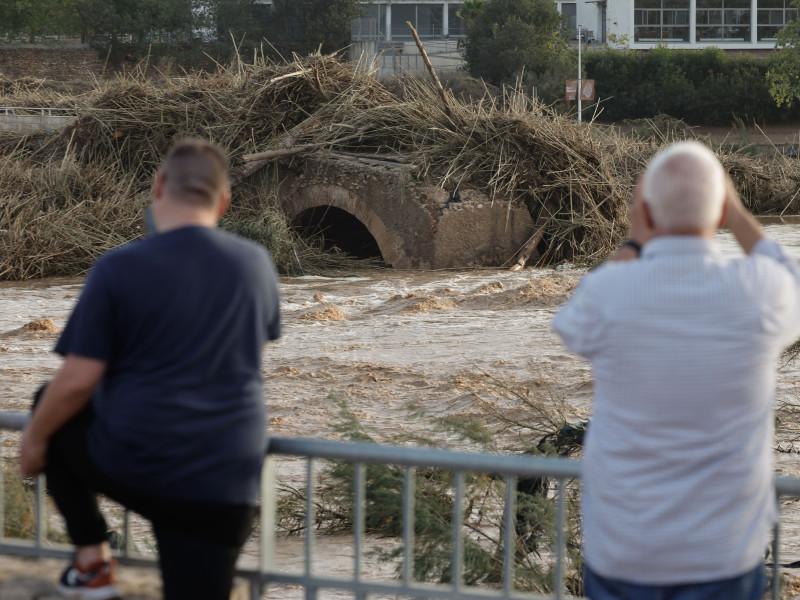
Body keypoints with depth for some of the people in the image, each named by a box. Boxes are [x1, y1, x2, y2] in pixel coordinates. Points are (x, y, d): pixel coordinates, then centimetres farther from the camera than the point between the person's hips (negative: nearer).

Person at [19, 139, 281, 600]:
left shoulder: (120, 268, -10)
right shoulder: (257, 263, 3)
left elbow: (78, 380, -10)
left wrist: (34, 437, 8)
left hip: (130, 465, -2)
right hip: (227, 480, 2)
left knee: (55, 417, 27)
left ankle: (93, 560, 20)